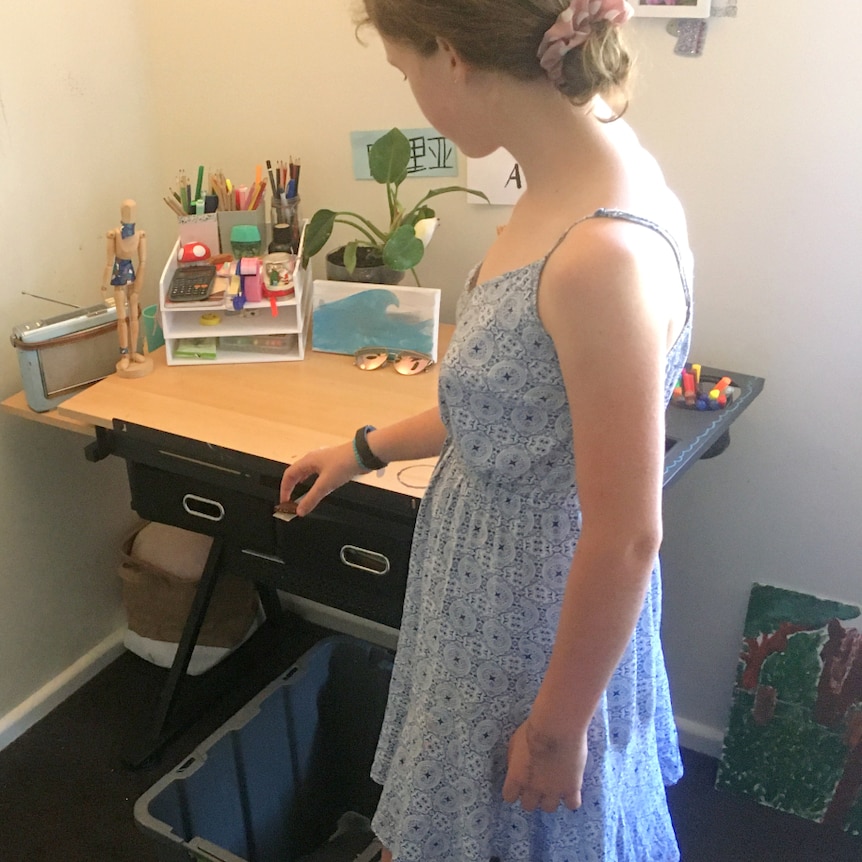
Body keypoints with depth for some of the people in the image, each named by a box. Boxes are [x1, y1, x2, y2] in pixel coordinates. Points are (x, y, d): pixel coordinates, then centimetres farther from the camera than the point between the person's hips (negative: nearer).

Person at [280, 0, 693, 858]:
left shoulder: (604, 256, -32)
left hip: (541, 620, -8)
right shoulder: (568, 191, -3)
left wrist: (556, 728, -13)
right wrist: (367, 450, 17)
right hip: (486, 585, 8)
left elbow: (626, 538, -25)